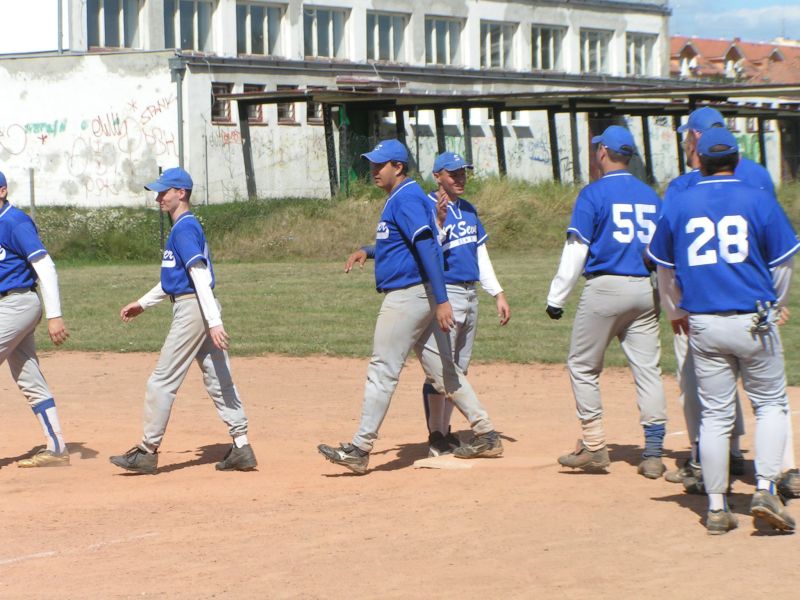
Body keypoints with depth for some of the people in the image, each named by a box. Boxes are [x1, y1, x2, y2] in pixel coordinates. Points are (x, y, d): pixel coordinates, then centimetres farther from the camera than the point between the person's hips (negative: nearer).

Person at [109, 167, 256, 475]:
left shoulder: (184, 229, -13)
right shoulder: (185, 227, 18)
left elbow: (200, 276, -23)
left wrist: (213, 321, -30)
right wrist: (143, 303, 31)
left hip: (191, 310, -10)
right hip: (198, 311, 10)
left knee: (162, 380, -3)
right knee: (219, 379, 8)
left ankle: (148, 451, 3)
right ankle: (241, 448, 7)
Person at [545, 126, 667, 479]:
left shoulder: (594, 193, -5)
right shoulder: (650, 196, 11)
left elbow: (576, 250, -9)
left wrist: (556, 297, -5)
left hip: (604, 288, -5)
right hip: (645, 290, 5)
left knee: (583, 367, 8)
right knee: (647, 370, 3)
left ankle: (594, 447, 6)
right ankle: (653, 453, -1)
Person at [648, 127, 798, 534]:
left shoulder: (679, 205, 3)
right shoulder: (759, 201, -3)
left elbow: (664, 266, 14)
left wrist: (679, 311, 30)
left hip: (703, 325, 2)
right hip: (753, 323, -2)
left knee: (715, 415, 8)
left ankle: (716, 507, 9)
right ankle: (765, 489, -4)